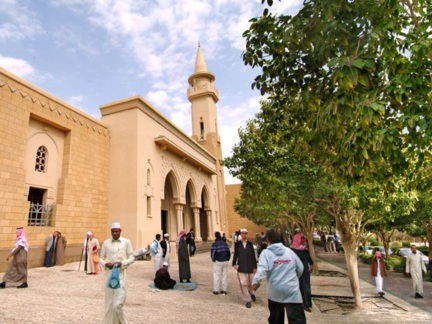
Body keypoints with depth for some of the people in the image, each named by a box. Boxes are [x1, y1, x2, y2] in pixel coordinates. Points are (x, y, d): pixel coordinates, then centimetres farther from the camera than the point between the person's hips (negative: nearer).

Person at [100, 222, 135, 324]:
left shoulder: (126, 242, -1)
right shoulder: (106, 243, 5)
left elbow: (132, 258, 1)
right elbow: (101, 258, 10)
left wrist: (122, 263, -15)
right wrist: (105, 264, -10)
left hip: (121, 275, -2)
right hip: (109, 275, 3)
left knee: (118, 304, -6)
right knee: (109, 303, 9)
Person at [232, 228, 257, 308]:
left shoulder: (250, 244, 1)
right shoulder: (237, 244, -1)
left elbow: (253, 256, 4)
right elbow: (235, 254, 3)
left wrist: (255, 267, 3)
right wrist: (234, 264, -6)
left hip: (250, 266, 1)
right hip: (241, 266, -1)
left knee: (250, 283, 13)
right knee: (243, 284, -4)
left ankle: (251, 293, 43)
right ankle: (247, 300, 8)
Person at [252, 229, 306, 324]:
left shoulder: (266, 253, -3)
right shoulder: (289, 251, 6)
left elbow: (262, 269, -20)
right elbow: (300, 269, 14)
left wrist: (256, 282, -15)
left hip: (275, 292, 0)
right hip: (292, 291, 0)